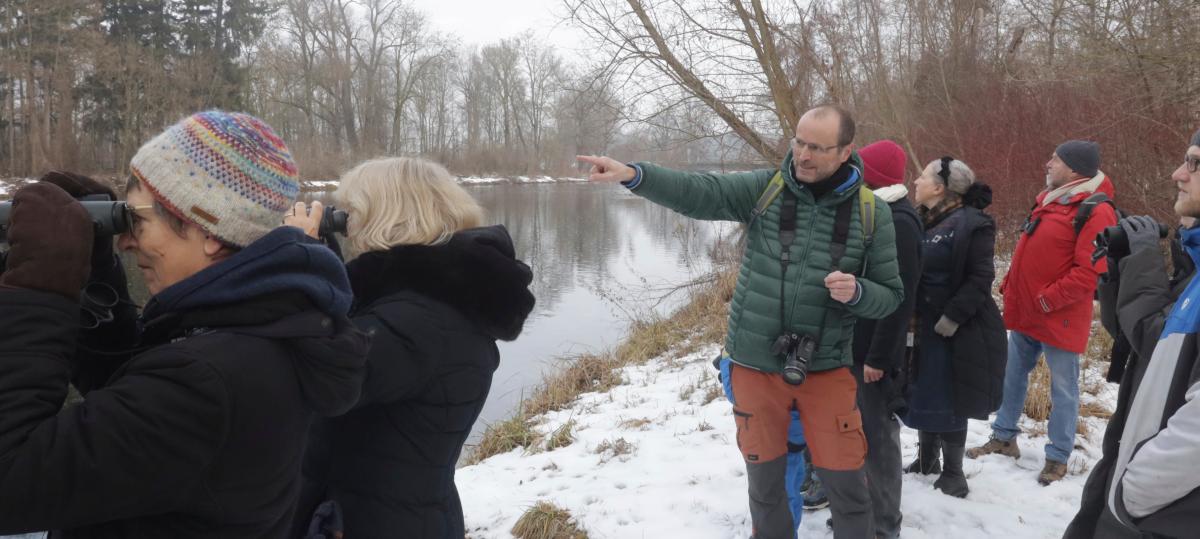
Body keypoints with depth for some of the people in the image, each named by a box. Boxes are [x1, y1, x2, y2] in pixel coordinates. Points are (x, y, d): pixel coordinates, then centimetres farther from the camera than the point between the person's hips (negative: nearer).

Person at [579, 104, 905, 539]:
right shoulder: (765, 188, -4)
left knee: (846, 485, 8)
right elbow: (699, 193, -15)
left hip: (825, 368, -1)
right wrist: (633, 174, -29)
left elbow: (889, 294, 1)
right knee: (765, 479, 15)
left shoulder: (871, 213, -4)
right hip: (756, 364, 1)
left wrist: (855, 292, -22)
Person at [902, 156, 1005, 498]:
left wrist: (953, 316, -20)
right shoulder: (922, 221, 10)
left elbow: (980, 279, -17)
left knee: (948, 402, 1)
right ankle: (927, 459, 34)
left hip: (956, 332, -7)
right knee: (922, 396, 15)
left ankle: (953, 472, 18)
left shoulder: (971, 224, -14)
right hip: (924, 326, 7)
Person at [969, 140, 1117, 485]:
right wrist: (1011, 287, 12)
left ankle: (1058, 458, 16)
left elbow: (1088, 273, -23)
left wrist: (1046, 300, -20)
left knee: (1063, 388, 5)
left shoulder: (1096, 212, -17)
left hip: (1060, 317, -9)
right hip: (1025, 311, 9)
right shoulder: (1049, 199, 11)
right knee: (1013, 376, 17)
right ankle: (1004, 438, 30)